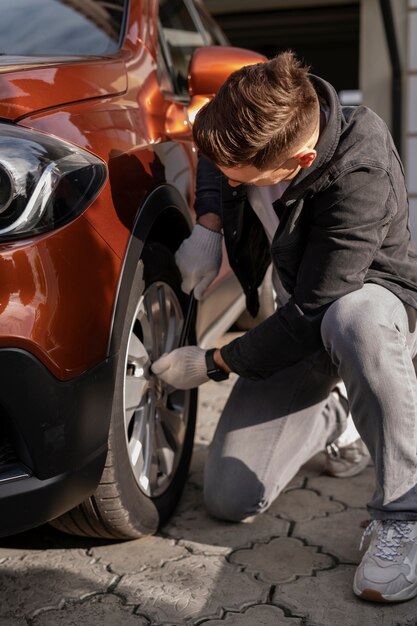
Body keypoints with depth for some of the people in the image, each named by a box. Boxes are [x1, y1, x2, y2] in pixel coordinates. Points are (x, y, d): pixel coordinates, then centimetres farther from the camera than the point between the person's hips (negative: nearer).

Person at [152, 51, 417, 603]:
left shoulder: (361, 179, -36)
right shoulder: (254, 128, -17)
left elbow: (312, 315, -32)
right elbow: (213, 163, 9)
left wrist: (211, 365, -20)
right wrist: (207, 225, -12)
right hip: (300, 321, 6)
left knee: (352, 320, -46)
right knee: (229, 499, -3)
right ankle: (328, 416, 25)